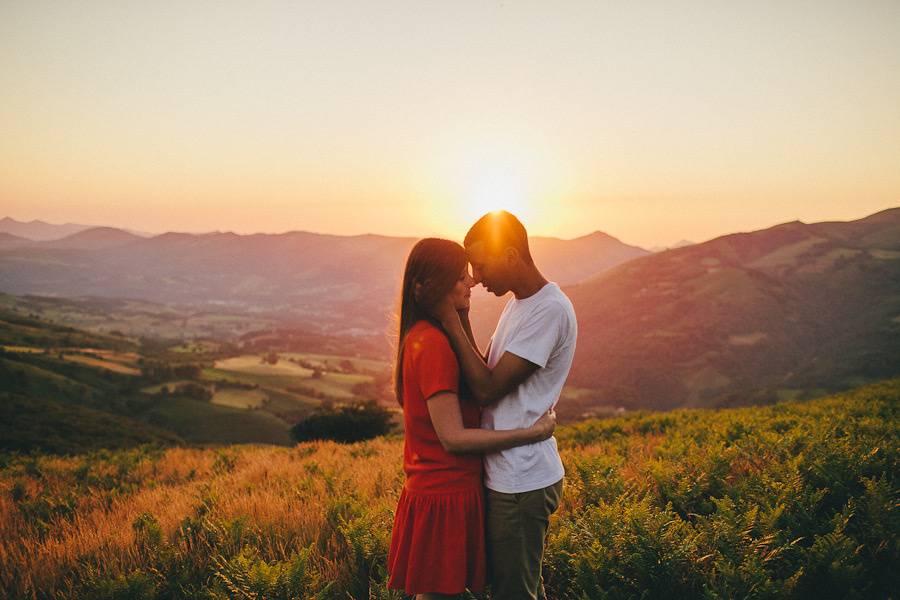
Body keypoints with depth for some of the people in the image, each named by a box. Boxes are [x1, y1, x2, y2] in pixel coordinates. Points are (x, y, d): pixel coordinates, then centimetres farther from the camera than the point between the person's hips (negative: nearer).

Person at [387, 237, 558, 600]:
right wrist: (531, 433, -20)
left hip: (431, 486, 9)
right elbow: (453, 437, -23)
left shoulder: (420, 335, 8)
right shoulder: (434, 344, -23)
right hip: (446, 492, -9)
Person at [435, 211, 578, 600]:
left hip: (521, 483, -9)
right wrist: (462, 320, 1)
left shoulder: (549, 310, -20)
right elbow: (489, 375, 11)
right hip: (508, 476, 9)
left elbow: (487, 389, -21)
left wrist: (451, 321, -16)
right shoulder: (519, 303, 11)